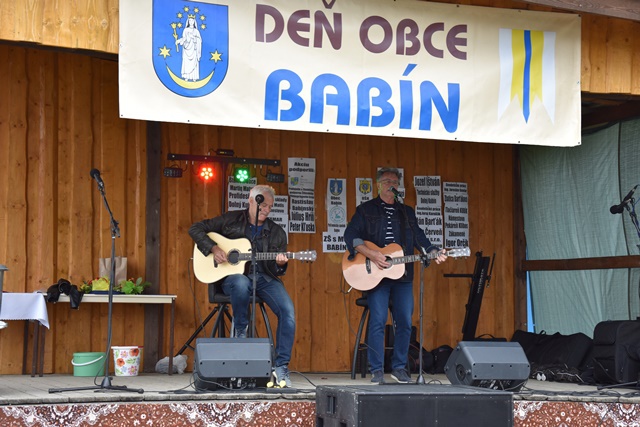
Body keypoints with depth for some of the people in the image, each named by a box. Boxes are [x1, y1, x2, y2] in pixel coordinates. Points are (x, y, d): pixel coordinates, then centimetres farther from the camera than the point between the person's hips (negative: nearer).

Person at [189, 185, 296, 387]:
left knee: (288, 311, -25)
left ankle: (281, 367, -19)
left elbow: (276, 270, 6)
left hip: (264, 278, 2)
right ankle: (240, 331, -15)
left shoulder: (276, 232, 10)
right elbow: (196, 229, 4)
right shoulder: (231, 220, 5)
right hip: (233, 276, -2)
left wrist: (280, 264, -19)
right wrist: (213, 248, -11)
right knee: (241, 283, -42)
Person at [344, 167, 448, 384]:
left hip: (402, 275, 4)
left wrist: (434, 252, -5)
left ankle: (399, 368, 11)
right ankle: (377, 370, -2)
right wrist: (371, 254, -17)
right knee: (377, 321, -9)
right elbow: (350, 235, -4)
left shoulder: (407, 212, 20)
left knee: (405, 322, 0)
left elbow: (419, 238, 14)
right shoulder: (366, 210, 7)